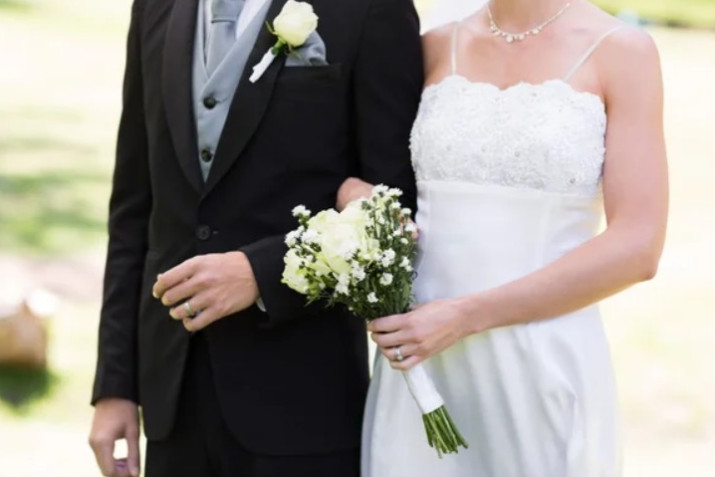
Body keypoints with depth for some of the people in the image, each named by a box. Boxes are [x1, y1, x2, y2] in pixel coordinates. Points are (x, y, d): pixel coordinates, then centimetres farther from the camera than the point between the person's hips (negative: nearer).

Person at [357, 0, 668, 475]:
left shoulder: (621, 52, -5)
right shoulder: (436, 48, 7)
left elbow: (637, 248, -12)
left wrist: (466, 316, -15)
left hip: (546, 367, -3)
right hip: (418, 364, 3)